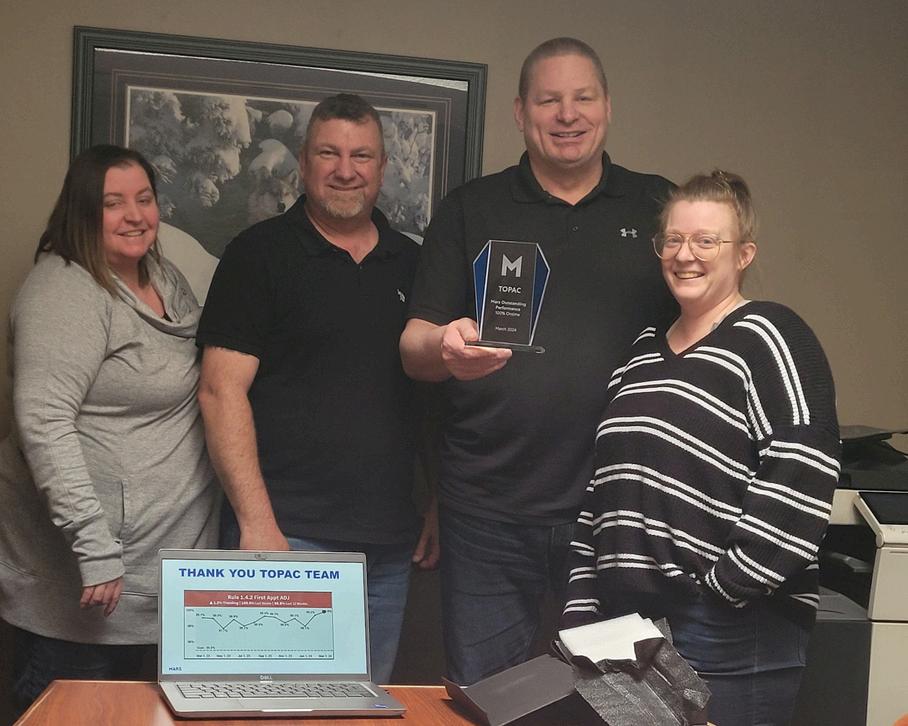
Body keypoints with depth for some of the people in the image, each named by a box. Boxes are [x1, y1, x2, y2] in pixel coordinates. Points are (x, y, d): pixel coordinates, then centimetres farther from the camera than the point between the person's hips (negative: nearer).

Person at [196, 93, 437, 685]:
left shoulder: (411, 264, 12)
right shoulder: (260, 254, -2)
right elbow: (222, 390, -9)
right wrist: (256, 522, -15)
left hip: (390, 545, 5)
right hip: (287, 534, -4)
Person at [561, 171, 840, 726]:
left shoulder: (767, 339, -6)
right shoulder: (644, 352, 16)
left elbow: (799, 482, -17)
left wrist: (723, 588, -18)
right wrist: (581, 610, 12)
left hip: (732, 638, -7)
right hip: (626, 624, 7)